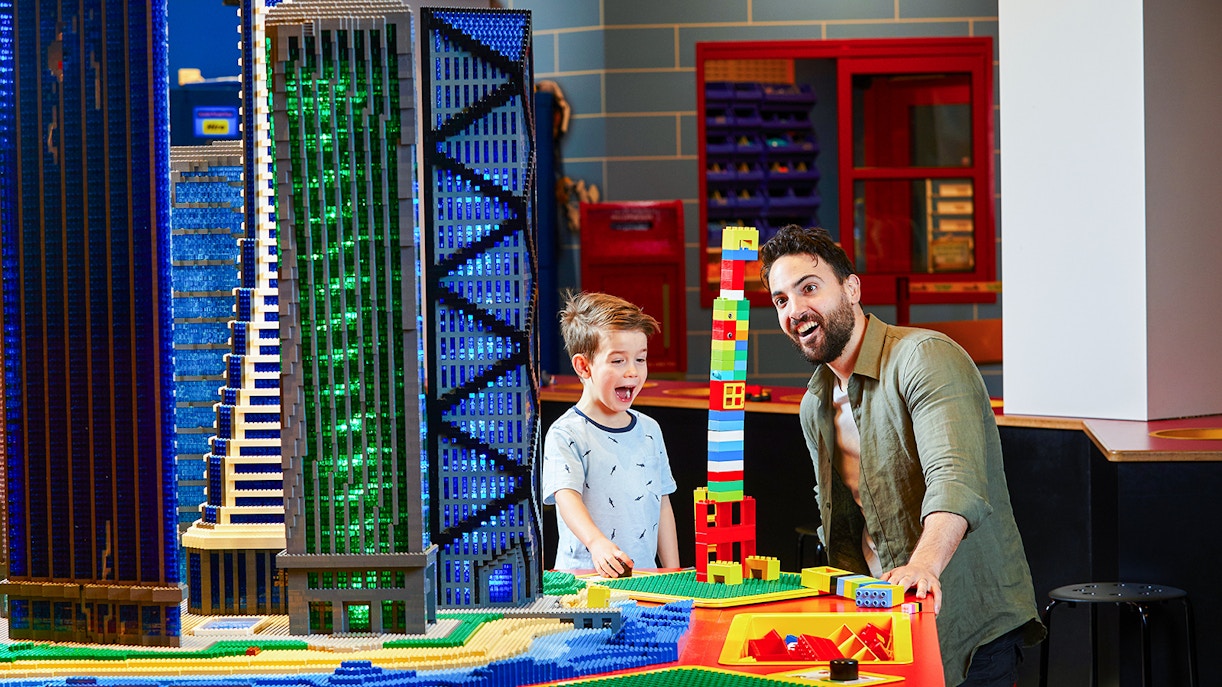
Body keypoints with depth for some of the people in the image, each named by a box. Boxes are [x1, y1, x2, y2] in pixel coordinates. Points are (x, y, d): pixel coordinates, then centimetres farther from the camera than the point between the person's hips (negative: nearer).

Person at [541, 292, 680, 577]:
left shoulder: (649, 430, 16)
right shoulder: (566, 434, -4)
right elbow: (566, 496, -18)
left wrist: (673, 574, 14)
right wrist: (597, 542, -36)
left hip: (644, 576, 5)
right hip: (584, 578, -4)